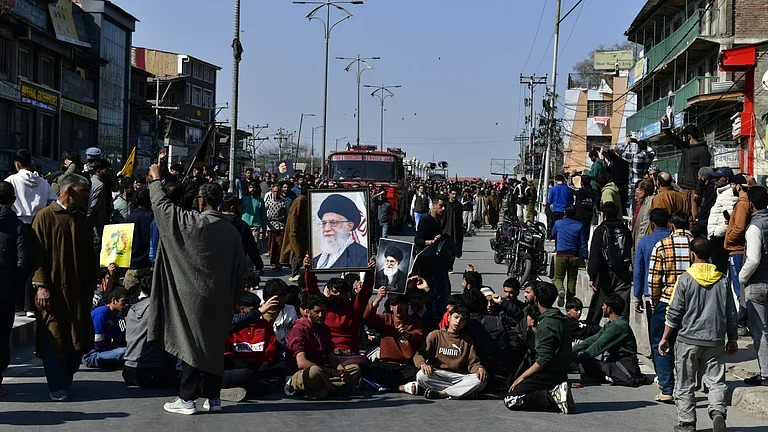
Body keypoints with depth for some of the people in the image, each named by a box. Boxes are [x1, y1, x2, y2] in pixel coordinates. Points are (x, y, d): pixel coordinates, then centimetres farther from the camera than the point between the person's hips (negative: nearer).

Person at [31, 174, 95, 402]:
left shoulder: (83, 221, 14)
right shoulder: (45, 217, -3)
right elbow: (38, 254, -8)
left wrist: (91, 287, 13)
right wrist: (41, 286, -15)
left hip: (78, 292, 5)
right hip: (53, 291, -5)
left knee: (78, 340, 4)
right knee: (54, 339, -3)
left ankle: (66, 379, 19)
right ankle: (58, 389, 4)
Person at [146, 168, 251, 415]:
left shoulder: (191, 222, -13)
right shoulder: (231, 231, 3)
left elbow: (161, 205, -2)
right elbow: (242, 271, 6)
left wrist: (156, 181, 14)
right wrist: (230, 298, 16)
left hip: (194, 298, -5)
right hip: (220, 301, 5)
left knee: (191, 345, 1)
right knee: (214, 346, 12)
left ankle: (187, 399, 5)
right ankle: (214, 397, 17)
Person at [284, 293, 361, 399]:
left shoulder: (325, 329, 12)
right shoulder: (300, 329, -14)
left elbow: (331, 356, 13)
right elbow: (301, 363, -24)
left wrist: (341, 369, -11)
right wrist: (333, 372, -25)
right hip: (296, 375, -8)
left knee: (355, 369, -2)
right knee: (315, 371, -42)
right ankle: (334, 390, -11)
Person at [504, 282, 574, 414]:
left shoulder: (546, 324, -16)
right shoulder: (562, 320, 11)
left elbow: (544, 359, -21)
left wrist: (522, 376, -14)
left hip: (547, 375, -9)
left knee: (511, 400, -10)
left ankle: (551, 394, -16)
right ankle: (554, 392, 1)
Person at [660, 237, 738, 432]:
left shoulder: (685, 279, -7)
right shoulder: (722, 280, 3)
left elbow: (674, 312, -6)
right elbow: (731, 314, 8)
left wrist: (665, 338, 2)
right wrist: (732, 339, 19)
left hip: (688, 340, -2)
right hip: (715, 341, 2)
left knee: (685, 385, 7)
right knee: (716, 381, 5)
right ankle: (718, 412, -18)